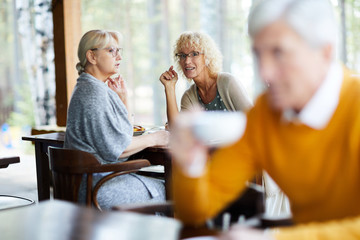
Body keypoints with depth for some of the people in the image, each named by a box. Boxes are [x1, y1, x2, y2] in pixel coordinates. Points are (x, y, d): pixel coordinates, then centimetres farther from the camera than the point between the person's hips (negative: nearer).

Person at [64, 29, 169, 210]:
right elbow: (114, 148, -22)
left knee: (163, 186, 8)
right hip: (98, 186, -10)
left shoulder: (87, 86, 16)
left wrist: (122, 98, 11)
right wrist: (153, 139, -9)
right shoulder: (94, 91, -17)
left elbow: (121, 132, 22)